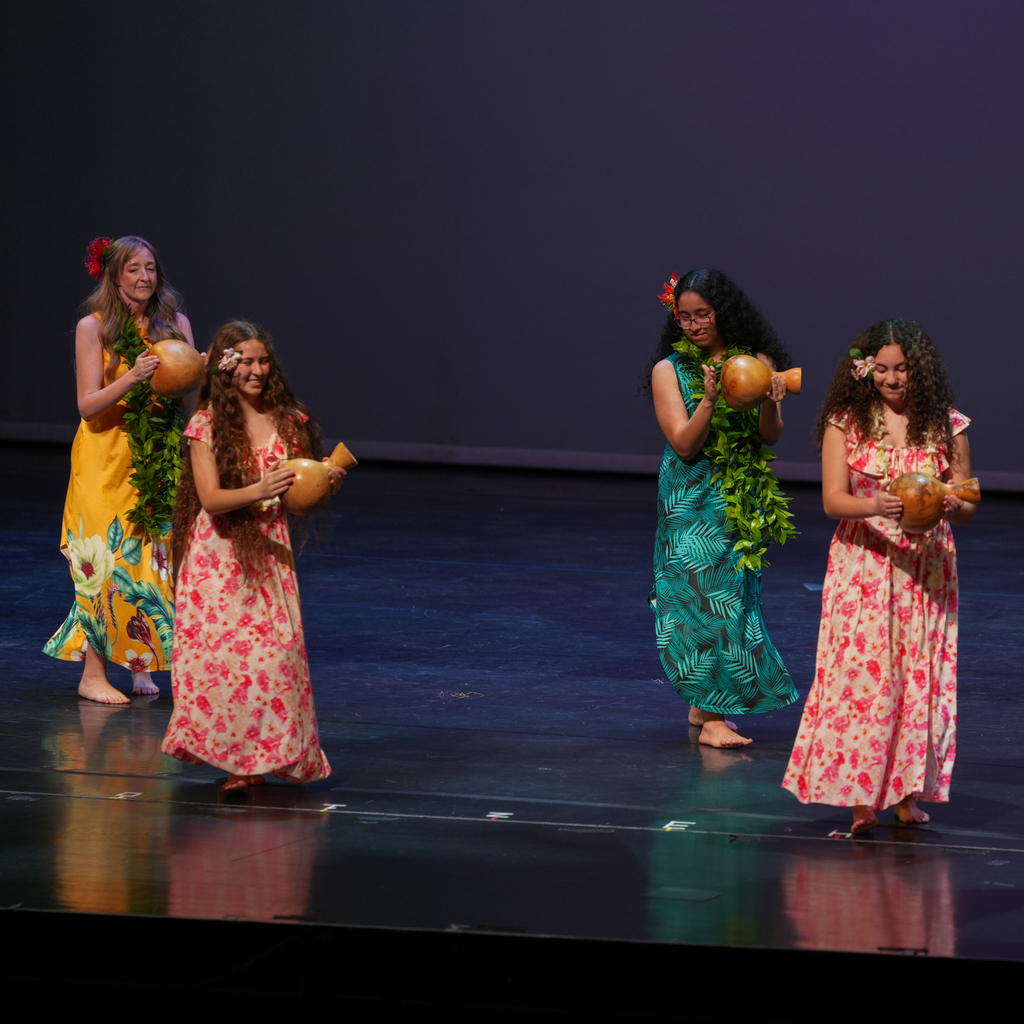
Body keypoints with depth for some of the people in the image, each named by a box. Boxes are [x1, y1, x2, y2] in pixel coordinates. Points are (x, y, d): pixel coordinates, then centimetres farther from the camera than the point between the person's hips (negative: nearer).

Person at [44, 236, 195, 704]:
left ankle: (139, 664, 11)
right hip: (106, 459, -3)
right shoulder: (93, 327, -4)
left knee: (150, 557, -1)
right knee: (108, 559, -7)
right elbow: (88, 406, -9)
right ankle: (93, 674, -1)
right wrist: (131, 378, -24)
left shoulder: (175, 324, 6)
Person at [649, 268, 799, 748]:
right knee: (704, 591, -10)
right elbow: (684, 444, -11)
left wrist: (769, 403, -25)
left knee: (735, 593, 7)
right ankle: (711, 718, -9)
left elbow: (771, 436, -4)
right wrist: (709, 400, -27)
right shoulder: (670, 370, -4)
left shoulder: (756, 362, 2)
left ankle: (704, 706, 20)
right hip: (692, 501, -3)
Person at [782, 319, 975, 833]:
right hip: (862, 566, -1)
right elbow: (833, 500, -6)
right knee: (859, 674, -8)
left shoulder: (946, 426, 3)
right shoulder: (845, 422, 1)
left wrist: (949, 505, -19)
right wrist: (877, 507, -26)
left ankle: (908, 792, 9)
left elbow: (967, 509, 5)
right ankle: (859, 798, -4)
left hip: (927, 569, 1)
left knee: (921, 674, 0)